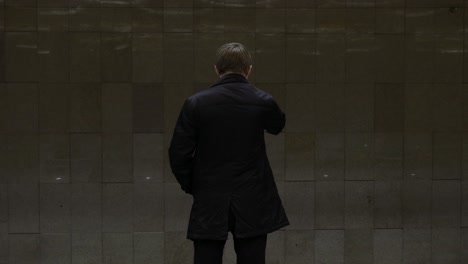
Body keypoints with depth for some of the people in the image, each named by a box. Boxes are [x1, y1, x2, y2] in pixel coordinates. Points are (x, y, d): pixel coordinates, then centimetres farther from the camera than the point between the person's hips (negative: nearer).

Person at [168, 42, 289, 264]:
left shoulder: (196, 103, -8)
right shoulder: (263, 101, -5)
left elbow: (178, 154, -5)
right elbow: (277, 126, 20)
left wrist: (192, 186, 12)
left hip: (209, 205, 0)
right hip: (253, 205, 1)